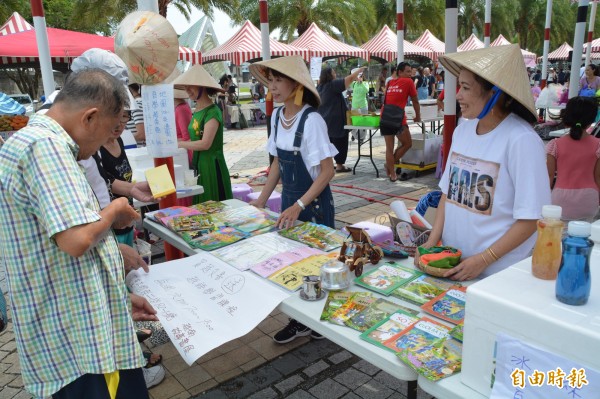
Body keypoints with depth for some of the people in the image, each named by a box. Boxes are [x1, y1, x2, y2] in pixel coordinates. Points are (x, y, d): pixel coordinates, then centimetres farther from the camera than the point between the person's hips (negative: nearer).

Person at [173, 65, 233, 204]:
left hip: (211, 165, -8)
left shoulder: (212, 112, -14)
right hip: (198, 163, 8)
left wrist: (179, 144, -14)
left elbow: (205, 143, -22)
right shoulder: (196, 111, 11)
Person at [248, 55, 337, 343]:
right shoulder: (277, 116, 1)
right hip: (289, 200, 7)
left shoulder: (311, 120, -20)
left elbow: (328, 171, -20)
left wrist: (299, 206, -27)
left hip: (314, 203, -7)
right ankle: (300, 321, 34)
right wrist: (262, 200, 9)